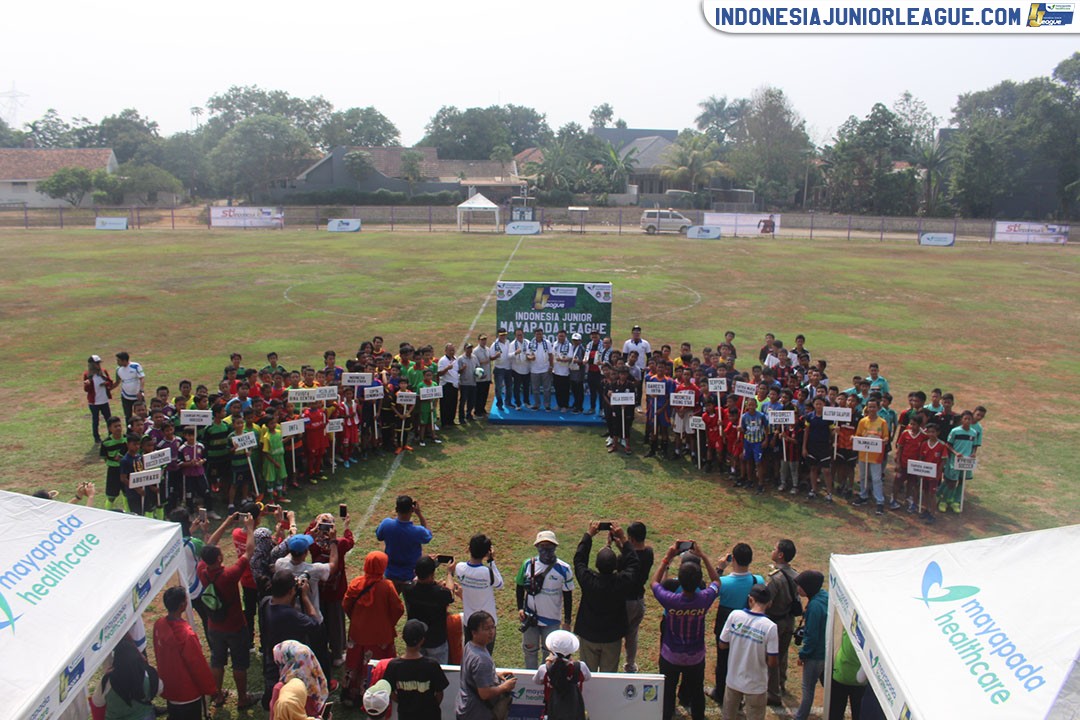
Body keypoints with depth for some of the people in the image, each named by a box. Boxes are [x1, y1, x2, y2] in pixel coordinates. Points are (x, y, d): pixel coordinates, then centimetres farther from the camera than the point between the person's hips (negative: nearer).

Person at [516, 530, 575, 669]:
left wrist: (567, 621, -2)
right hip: (530, 617, 2)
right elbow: (520, 587, 5)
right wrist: (520, 608, -4)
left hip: (552, 620, -2)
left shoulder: (564, 569, -14)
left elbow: (568, 596, -5)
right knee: (530, 650, 18)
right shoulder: (528, 564, -9)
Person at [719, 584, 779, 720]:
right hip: (755, 684, -2)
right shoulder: (770, 627, -21)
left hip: (733, 679, 3)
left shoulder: (734, 615, -14)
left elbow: (722, 644, -5)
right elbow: (771, 662, -16)